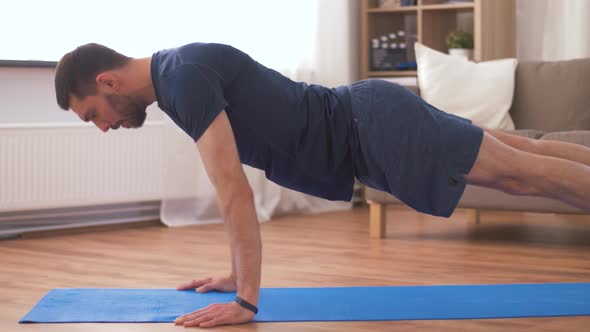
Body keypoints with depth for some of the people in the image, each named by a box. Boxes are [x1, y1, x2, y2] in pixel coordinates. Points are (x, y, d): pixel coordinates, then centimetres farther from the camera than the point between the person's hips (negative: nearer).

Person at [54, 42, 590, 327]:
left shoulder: (184, 78, -22)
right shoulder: (179, 79, 10)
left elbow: (234, 190, -29)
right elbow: (233, 187, 18)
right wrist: (236, 275, 18)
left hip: (375, 126, -9)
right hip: (365, 129, 9)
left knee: (520, 173, -8)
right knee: (521, 160, 13)